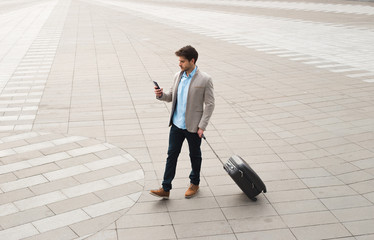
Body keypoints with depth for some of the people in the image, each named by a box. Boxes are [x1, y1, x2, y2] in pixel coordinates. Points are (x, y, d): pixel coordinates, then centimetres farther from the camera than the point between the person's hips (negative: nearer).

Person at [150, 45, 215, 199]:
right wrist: (161, 95, -8)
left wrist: (202, 126, -14)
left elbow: (209, 104, -11)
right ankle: (165, 189, 11)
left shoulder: (204, 80, -13)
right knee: (171, 154, 5)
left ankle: (194, 183, 33)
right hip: (177, 124, 5)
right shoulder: (178, 76, 5)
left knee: (195, 156, 13)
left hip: (193, 126, -5)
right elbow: (171, 97, 14)